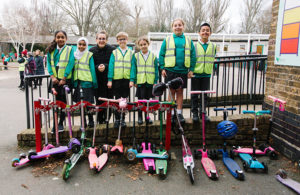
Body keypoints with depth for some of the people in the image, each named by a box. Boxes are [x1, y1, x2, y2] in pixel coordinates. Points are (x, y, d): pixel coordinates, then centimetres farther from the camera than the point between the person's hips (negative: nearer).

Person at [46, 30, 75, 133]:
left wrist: (64, 78, -13)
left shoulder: (69, 49, -1)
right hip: (55, 79, 2)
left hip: (65, 79, -2)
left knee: (63, 101, 3)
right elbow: (49, 63, 5)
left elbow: (70, 64, -8)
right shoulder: (51, 50, 9)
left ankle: (61, 123, 15)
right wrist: (52, 76, -9)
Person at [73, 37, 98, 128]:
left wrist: (94, 82, -5)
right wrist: (72, 81, 9)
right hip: (77, 82, 4)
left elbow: (92, 69, -1)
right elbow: (72, 68, 15)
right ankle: (83, 122, 18)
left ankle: (91, 121, 15)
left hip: (87, 81, -4)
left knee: (88, 102, 0)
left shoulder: (89, 55, 0)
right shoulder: (74, 55, 12)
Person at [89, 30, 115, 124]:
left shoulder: (112, 50, -2)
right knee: (99, 100, 0)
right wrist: (97, 67, -14)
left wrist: (105, 66, -17)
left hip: (109, 79, -1)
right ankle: (100, 120, 14)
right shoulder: (92, 51, 4)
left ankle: (106, 118, 17)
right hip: (97, 80, 1)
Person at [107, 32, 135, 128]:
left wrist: (132, 80, -7)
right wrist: (110, 80, -7)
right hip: (116, 79, 0)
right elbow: (111, 66, 1)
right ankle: (117, 119, 13)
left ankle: (123, 119, 17)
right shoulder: (114, 52, 6)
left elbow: (132, 67, 2)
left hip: (127, 79, 1)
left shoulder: (131, 53, 7)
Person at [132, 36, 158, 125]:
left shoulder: (153, 56, 4)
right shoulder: (136, 56, 3)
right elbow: (134, 69, 2)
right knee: (140, 100, 5)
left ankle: (147, 116, 23)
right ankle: (140, 117, 16)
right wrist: (133, 80, -6)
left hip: (150, 82, 1)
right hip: (140, 82, -1)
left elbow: (156, 69, 3)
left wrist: (156, 81, -2)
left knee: (148, 99, 10)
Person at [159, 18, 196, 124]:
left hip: (183, 70, 1)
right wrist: (162, 68, -3)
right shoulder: (167, 40, 4)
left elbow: (193, 55, 7)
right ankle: (171, 113, 13)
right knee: (172, 91, 5)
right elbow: (161, 54, 3)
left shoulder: (188, 40, 7)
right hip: (170, 70, -1)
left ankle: (179, 113, 16)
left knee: (180, 91, 8)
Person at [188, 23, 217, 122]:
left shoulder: (213, 46, 6)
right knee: (195, 95, 5)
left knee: (205, 95, 7)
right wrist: (190, 70, -11)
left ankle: (203, 112, 20)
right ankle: (195, 113, 17)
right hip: (196, 74, -2)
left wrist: (210, 69, 12)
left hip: (206, 74, 2)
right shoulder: (195, 45, -2)